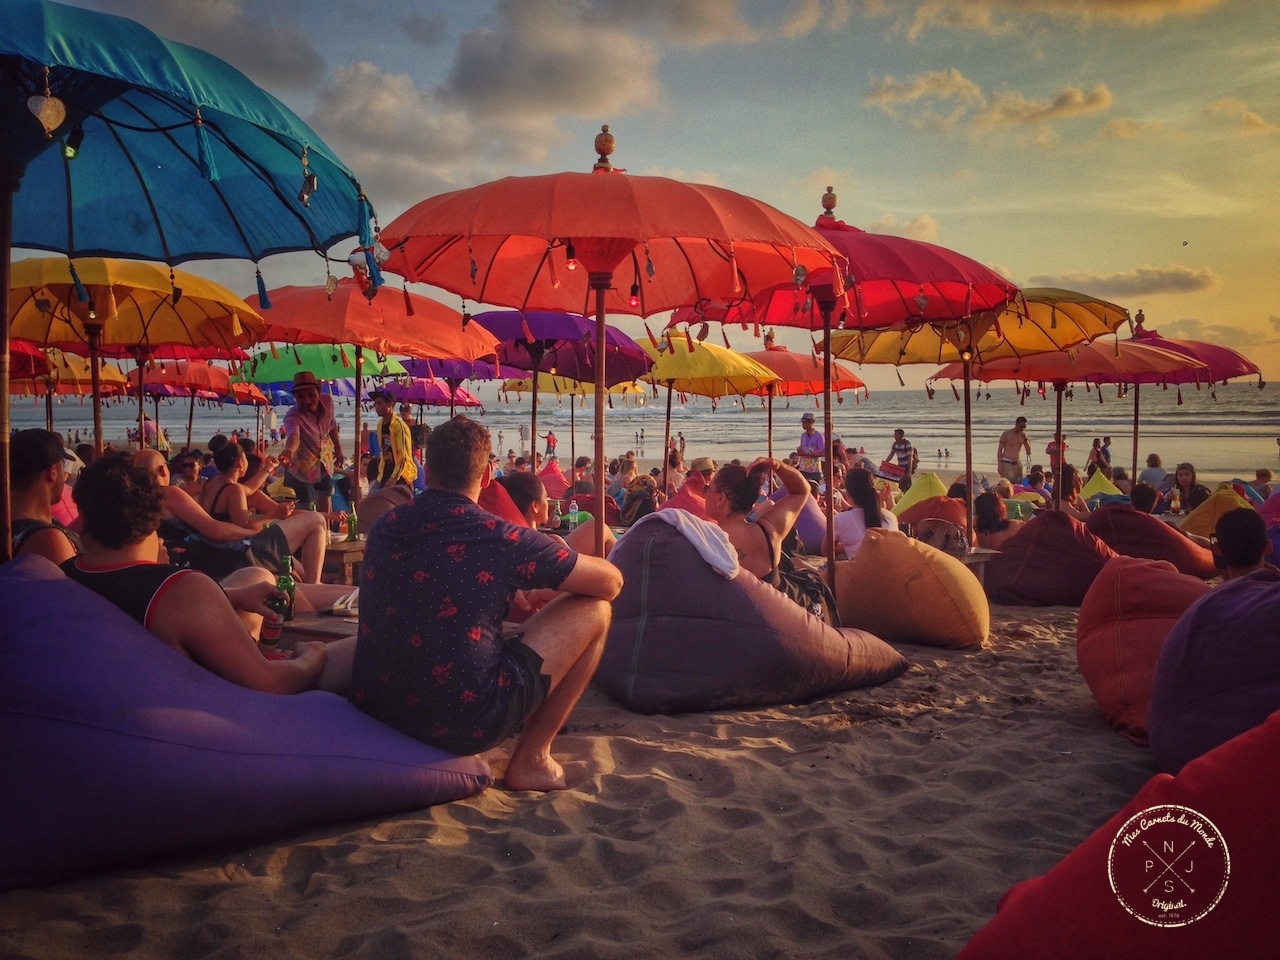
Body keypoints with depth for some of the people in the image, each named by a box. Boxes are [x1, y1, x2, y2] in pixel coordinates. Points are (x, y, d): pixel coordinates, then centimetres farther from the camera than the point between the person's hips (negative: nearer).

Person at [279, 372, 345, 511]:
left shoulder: (328, 402, -19)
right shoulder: (293, 416, -35)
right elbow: (293, 435, -57)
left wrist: (338, 448, 11)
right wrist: (289, 451, -79)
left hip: (324, 460, 6)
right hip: (301, 464, -6)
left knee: (324, 496, 24)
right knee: (303, 506, -4)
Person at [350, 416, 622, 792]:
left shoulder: (385, 527, 5)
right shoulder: (499, 537, -11)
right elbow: (610, 581, 1)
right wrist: (544, 594, 21)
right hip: (463, 722, -7)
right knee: (593, 610, 6)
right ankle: (531, 758, 10)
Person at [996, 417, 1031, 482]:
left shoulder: (1023, 435, 10)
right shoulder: (1007, 434, -4)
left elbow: (1028, 450, 9)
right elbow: (999, 449, -3)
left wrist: (1025, 439, -6)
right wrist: (999, 464, -10)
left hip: (1017, 463, 6)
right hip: (1007, 463, -6)